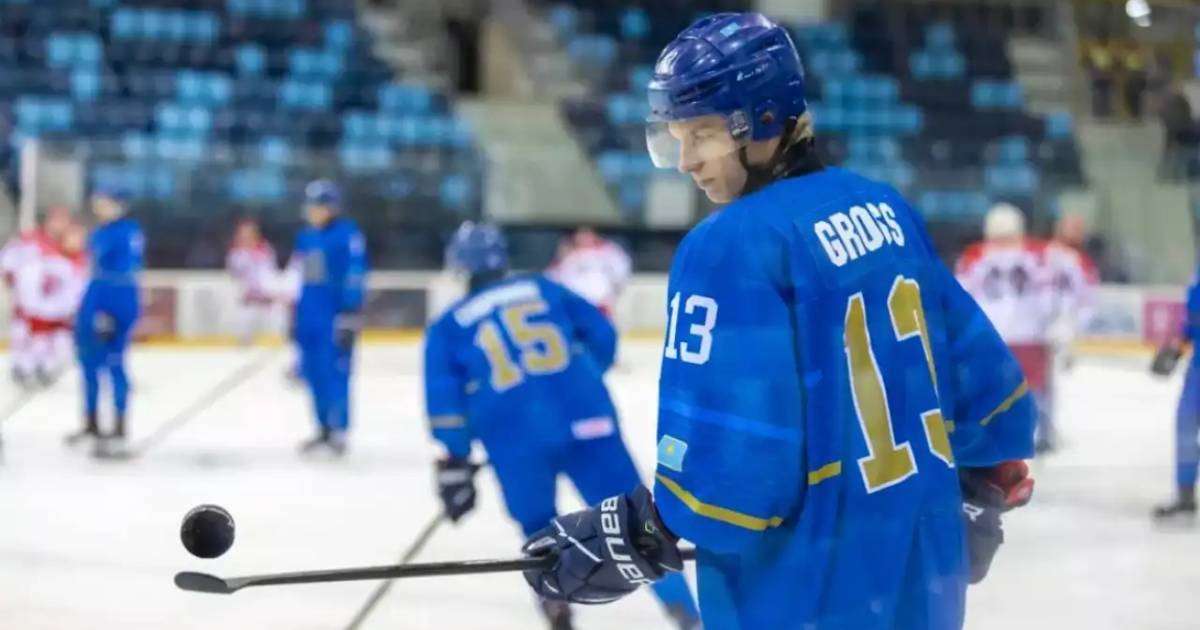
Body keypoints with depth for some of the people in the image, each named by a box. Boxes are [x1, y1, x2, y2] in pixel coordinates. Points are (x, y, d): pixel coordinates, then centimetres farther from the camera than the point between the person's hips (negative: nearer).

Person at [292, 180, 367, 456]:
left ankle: (338, 431, -3)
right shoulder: (305, 238, 15)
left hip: (336, 317, -8)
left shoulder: (347, 235, -10)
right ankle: (324, 429, 18)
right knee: (314, 373, 9)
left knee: (335, 373, -10)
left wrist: (349, 319, -19)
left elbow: (354, 276, -15)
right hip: (310, 318, 8)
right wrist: (296, 319, 21)